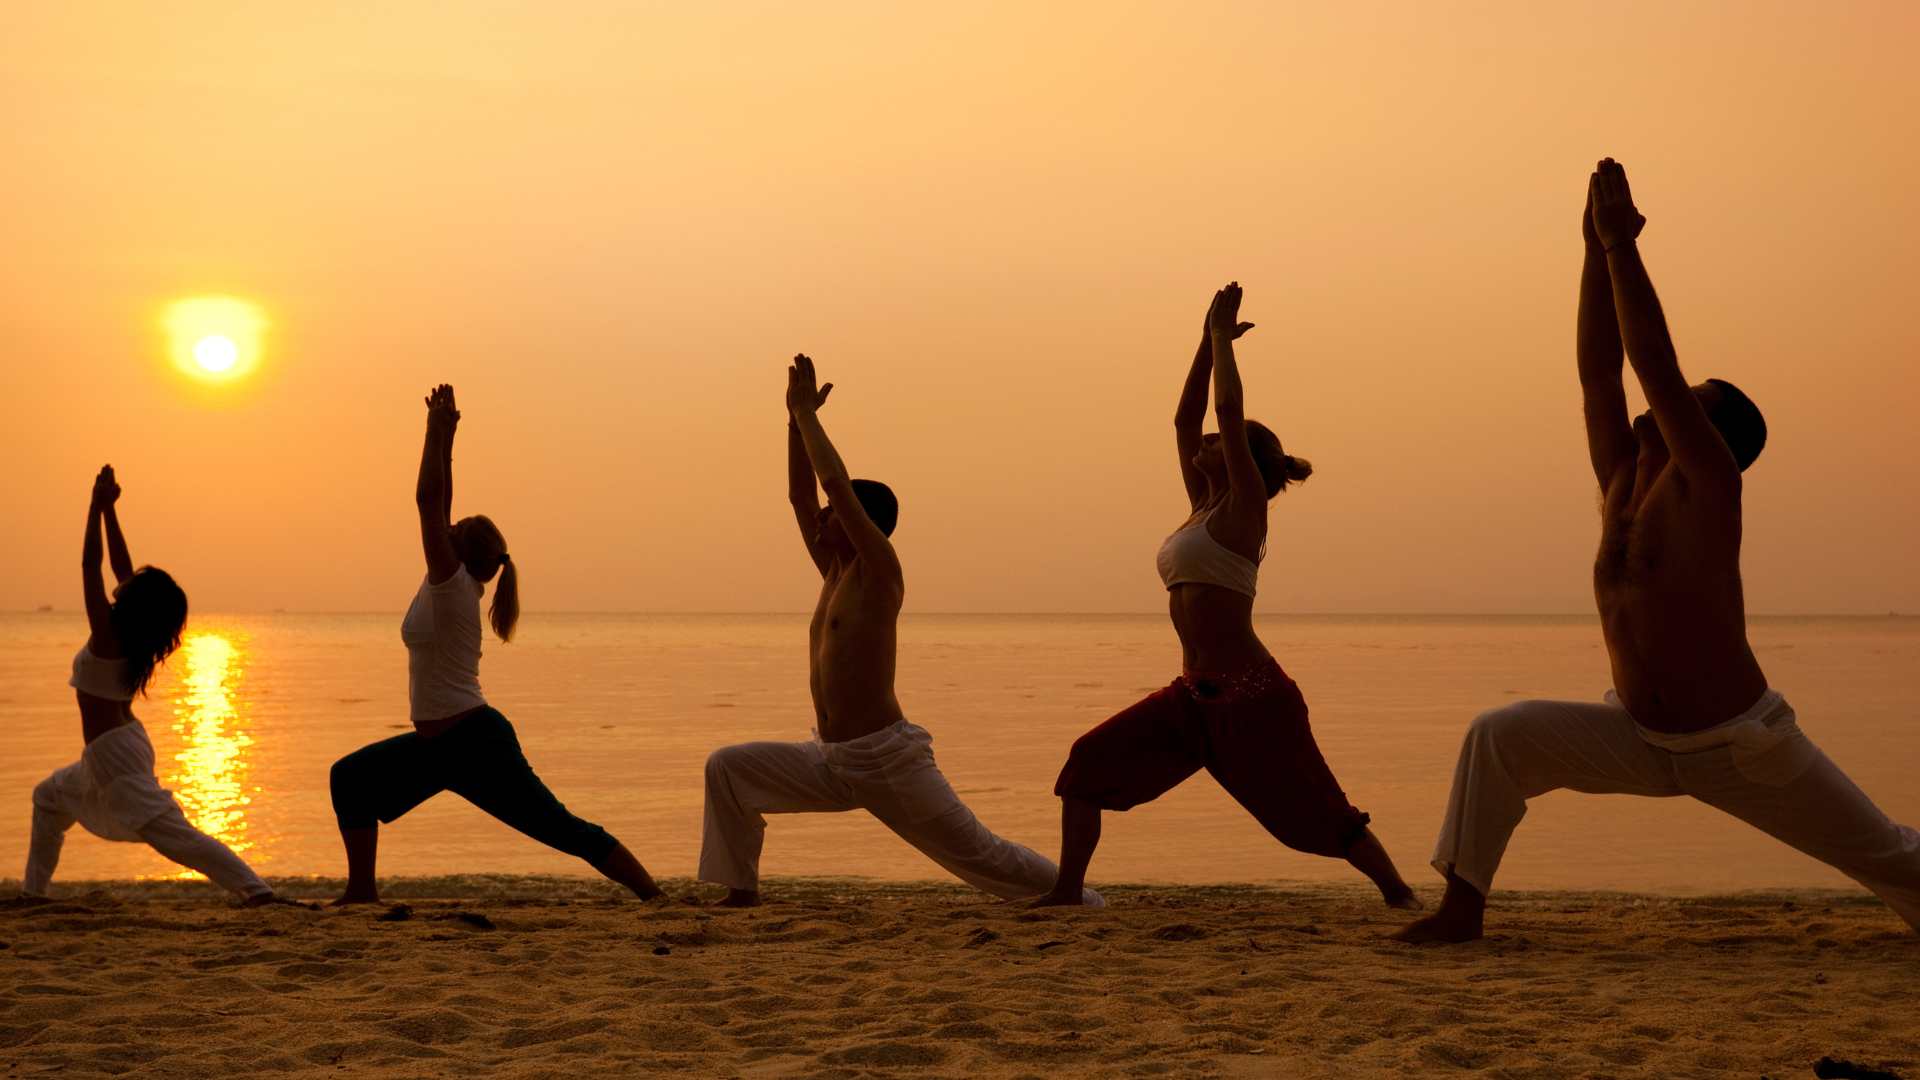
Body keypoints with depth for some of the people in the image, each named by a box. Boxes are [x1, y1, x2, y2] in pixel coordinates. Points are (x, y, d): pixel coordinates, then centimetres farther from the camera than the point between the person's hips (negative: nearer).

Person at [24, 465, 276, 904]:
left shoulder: (107, 635, -18)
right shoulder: (135, 637, 3)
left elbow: (90, 566, -19)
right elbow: (120, 565, 10)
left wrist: (98, 506, -16)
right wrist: (108, 509, 9)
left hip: (115, 752, -10)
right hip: (118, 745, 10)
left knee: (173, 834, -17)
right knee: (50, 797, 30)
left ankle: (255, 889, -28)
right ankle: (33, 888, 35)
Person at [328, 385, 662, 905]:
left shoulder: (453, 585, -14)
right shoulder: (448, 587, 9)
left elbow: (429, 501, -19)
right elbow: (436, 504, 12)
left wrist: (438, 434, -15)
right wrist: (442, 435, 11)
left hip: (475, 744, -10)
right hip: (440, 744, 10)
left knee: (564, 830, -9)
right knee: (350, 778, 8)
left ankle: (655, 897, -7)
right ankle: (361, 890, 11)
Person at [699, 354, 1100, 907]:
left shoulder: (879, 572, -10)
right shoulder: (835, 572, 12)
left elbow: (835, 482, -19)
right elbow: (800, 494, 14)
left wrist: (806, 412, -10)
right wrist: (796, 417, 9)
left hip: (889, 760, -8)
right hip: (830, 762, 8)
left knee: (979, 854, -1)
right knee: (727, 767, -3)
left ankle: (1080, 897, 15)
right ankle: (741, 893, 0)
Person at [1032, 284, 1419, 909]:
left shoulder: (1245, 508, -6)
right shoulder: (1204, 508, 15)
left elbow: (1227, 410, -12)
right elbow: (1185, 418, 19)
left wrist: (1222, 338, -1)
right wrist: (1209, 340, 18)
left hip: (1251, 696, -8)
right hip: (1195, 696, 8)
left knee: (1315, 811, -2)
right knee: (1088, 763, 0)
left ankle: (1397, 892, 13)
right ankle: (1067, 892, 2)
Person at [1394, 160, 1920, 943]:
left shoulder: (1708, 489, -17)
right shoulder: (1623, 486, 0)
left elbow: (1655, 364, -25)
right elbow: (1598, 371, -4)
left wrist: (1622, 244, -25)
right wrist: (1596, 247, -7)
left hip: (1743, 748, -5)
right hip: (1639, 739, 5)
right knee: (1499, 737, -14)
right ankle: (1463, 907, -10)